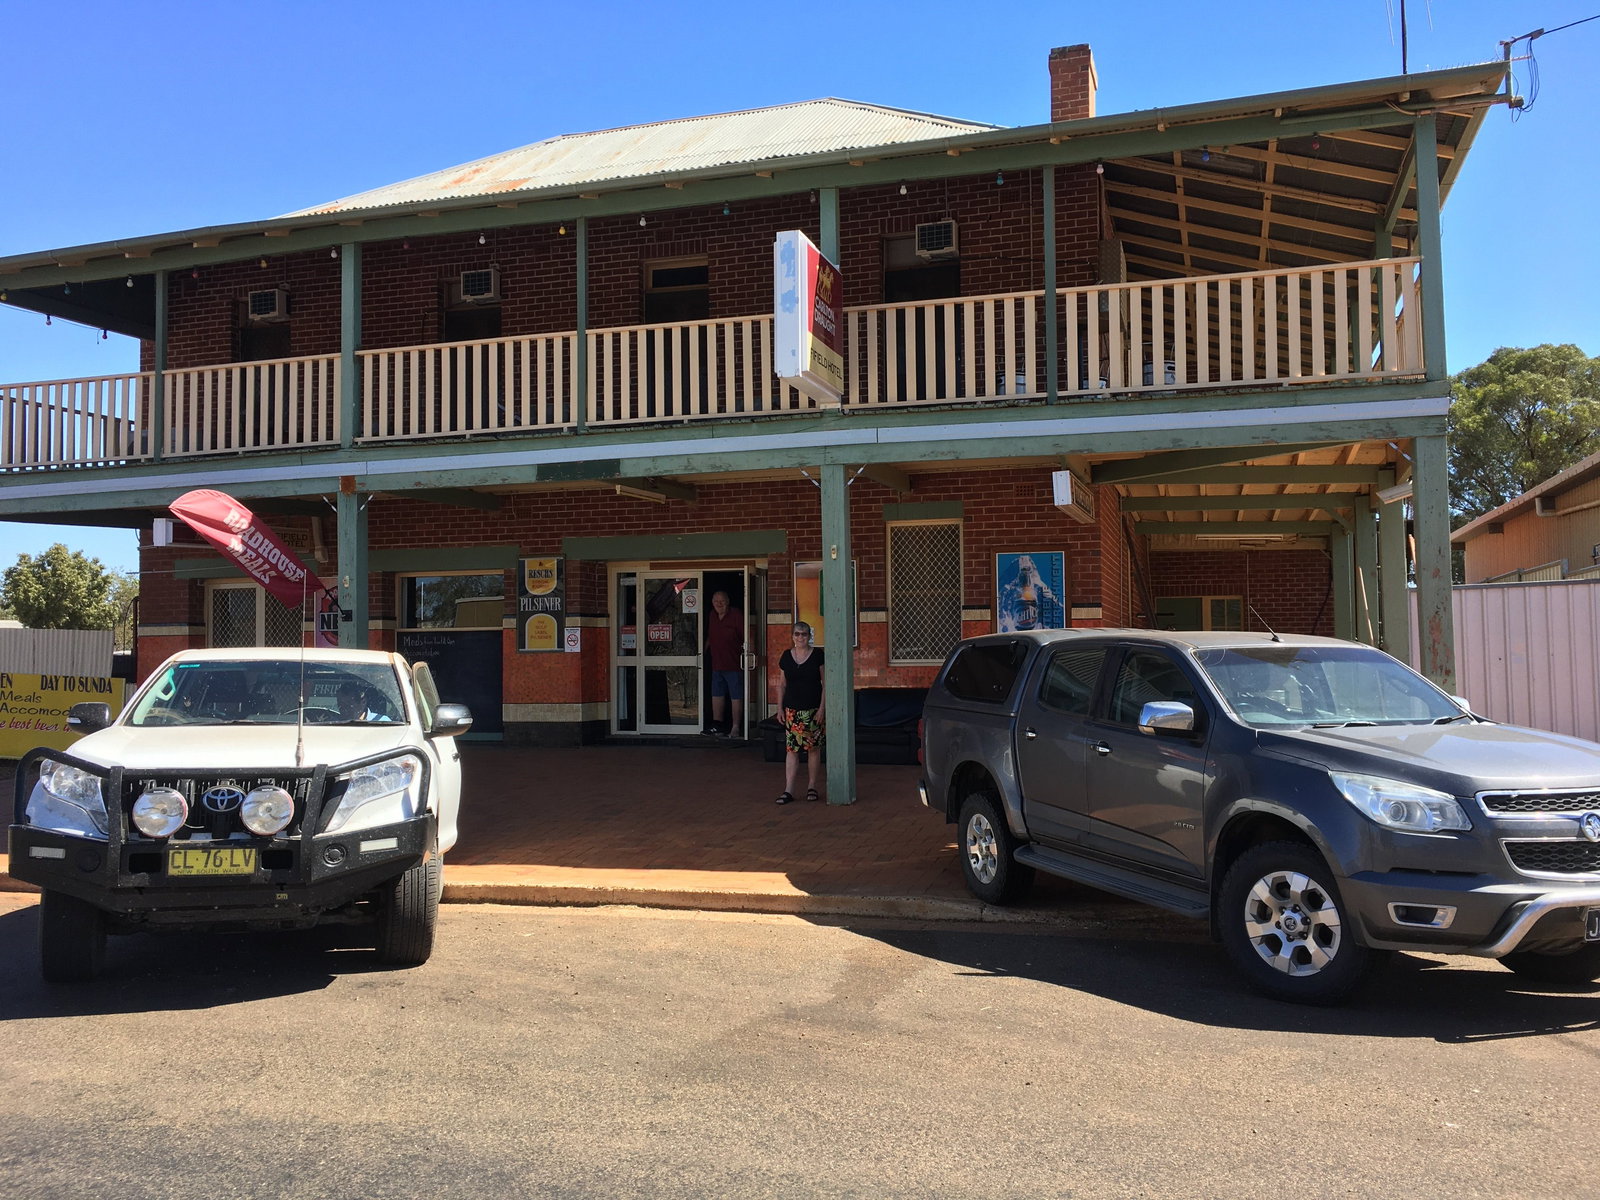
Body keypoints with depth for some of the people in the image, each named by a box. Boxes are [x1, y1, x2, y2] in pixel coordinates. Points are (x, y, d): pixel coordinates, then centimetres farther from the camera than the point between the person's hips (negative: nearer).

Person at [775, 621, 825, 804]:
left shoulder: (818, 655, -2)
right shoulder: (786, 656, 7)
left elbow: (825, 683, -2)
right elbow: (783, 684, 12)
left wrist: (822, 708, -9)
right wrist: (780, 707, 6)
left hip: (813, 710, -2)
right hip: (792, 710, 2)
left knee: (814, 748, 3)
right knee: (791, 749, -2)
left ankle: (812, 787, 15)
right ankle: (788, 790, -1)